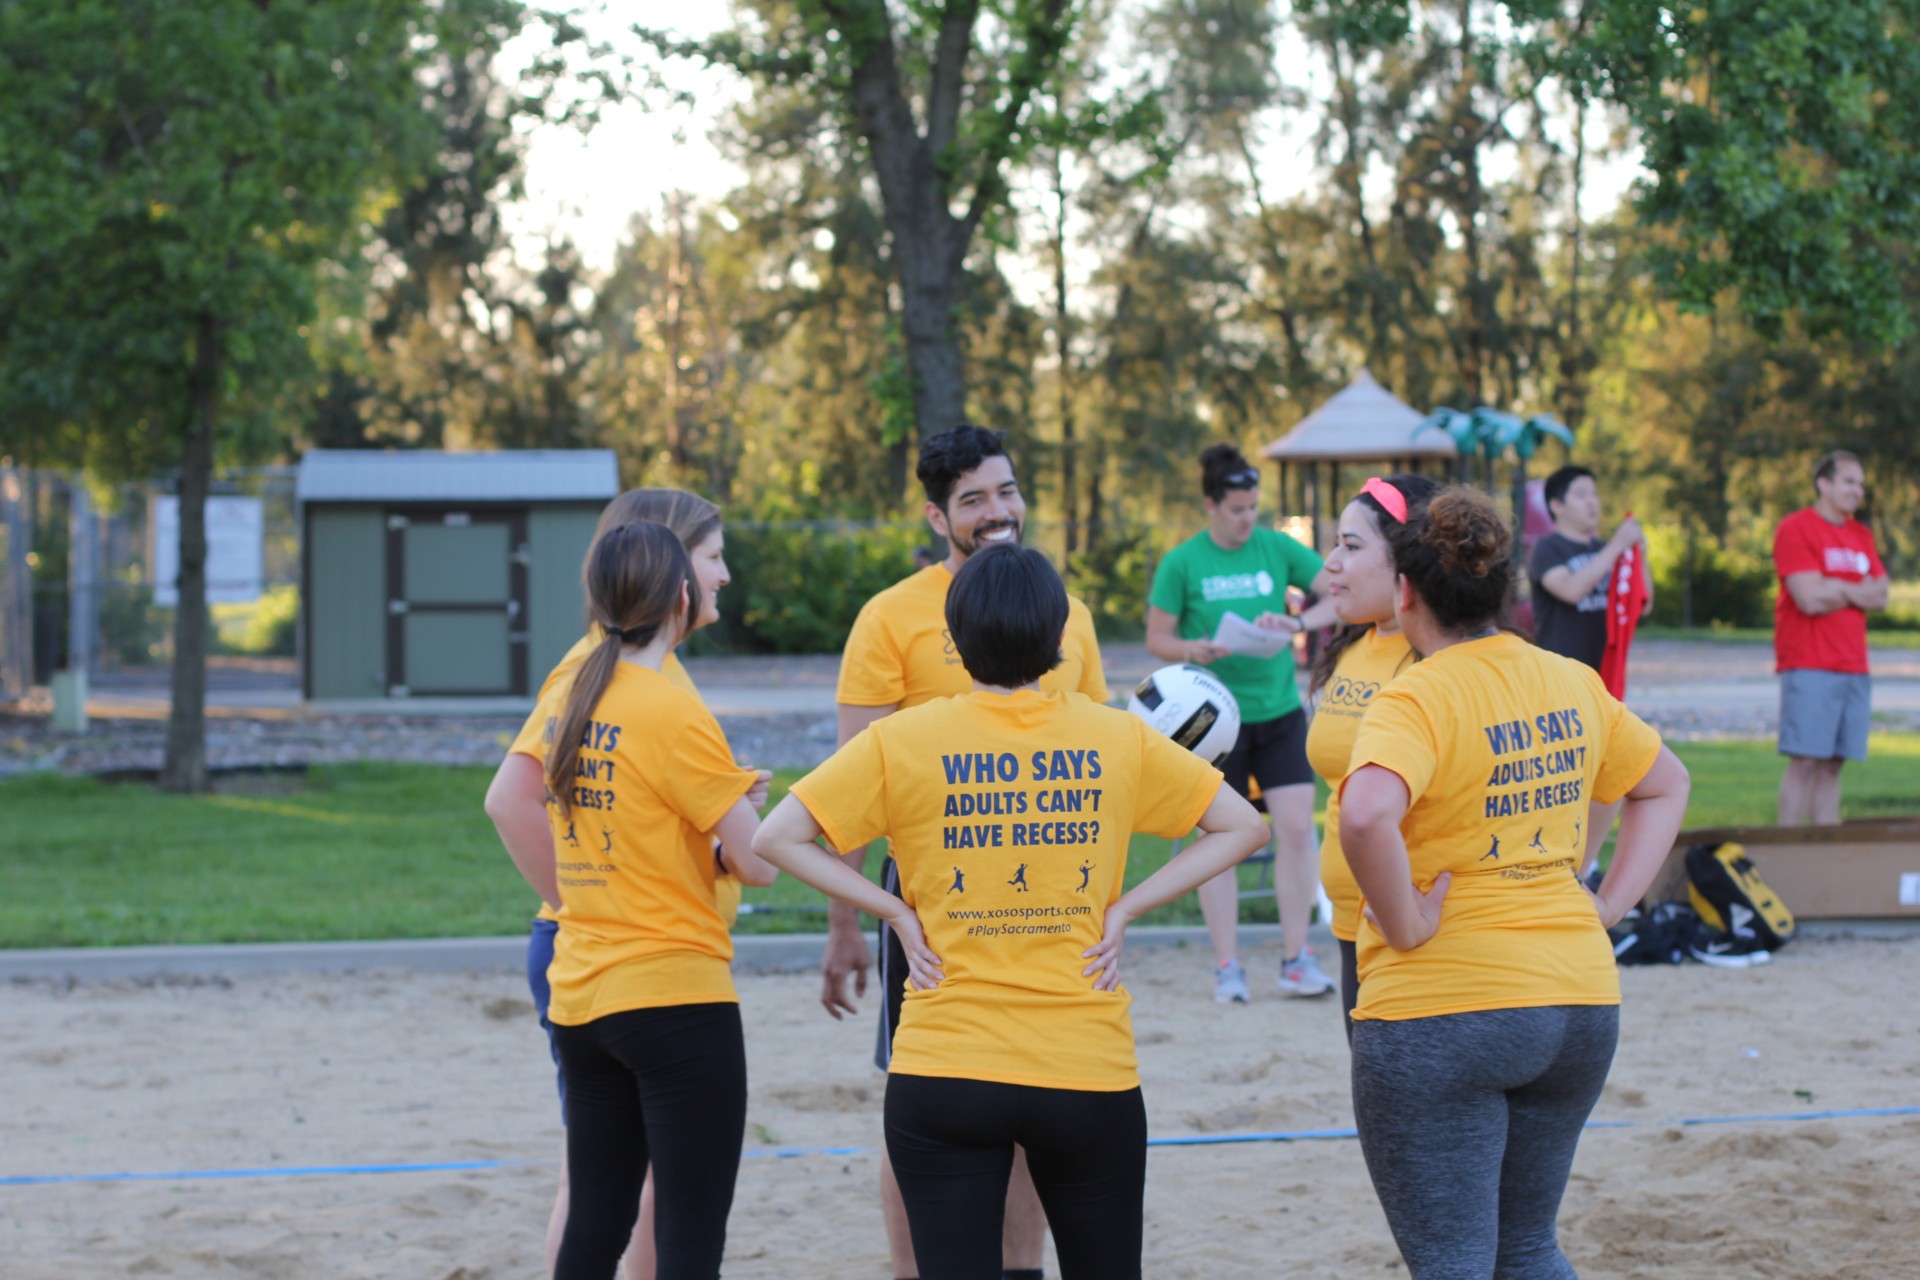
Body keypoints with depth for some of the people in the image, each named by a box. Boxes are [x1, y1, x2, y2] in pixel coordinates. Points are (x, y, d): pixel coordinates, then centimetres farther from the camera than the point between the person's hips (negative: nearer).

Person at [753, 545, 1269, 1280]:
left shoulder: (904, 741, -4)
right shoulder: (1118, 741, 0)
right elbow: (1241, 827, 8)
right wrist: (1125, 909, 4)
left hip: (943, 1075, -1)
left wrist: (893, 910, -2)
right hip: (1091, 1078, 1)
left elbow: (776, 839, -5)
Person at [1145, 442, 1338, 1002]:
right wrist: (1195, 650, -18)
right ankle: (1226, 966, 9)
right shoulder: (1182, 562, -3)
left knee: (1296, 829, -3)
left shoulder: (1277, 547, 3)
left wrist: (1300, 623, -15)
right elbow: (1156, 639, 2)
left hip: (1280, 710, 2)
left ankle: (1296, 959, 7)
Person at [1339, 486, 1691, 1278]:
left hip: (1441, 1013, -7)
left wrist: (1405, 924, -20)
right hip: (1580, 1001, 7)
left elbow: (1366, 814, -35)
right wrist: (1608, 906, 15)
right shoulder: (1573, 686, 7)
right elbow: (1665, 785, 22)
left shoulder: (1417, 700, -15)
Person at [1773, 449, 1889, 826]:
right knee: (1804, 762, -10)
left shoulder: (1861, 536, 18)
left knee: (1832, 765, 5)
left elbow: (1880, 596, 9)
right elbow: (1810, 600, -15)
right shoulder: (1795, 529, -5)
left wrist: (1836, 589, -8)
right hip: (1809, 666, -7)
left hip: (1853, 667, 7)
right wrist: (1856, 591, 1)